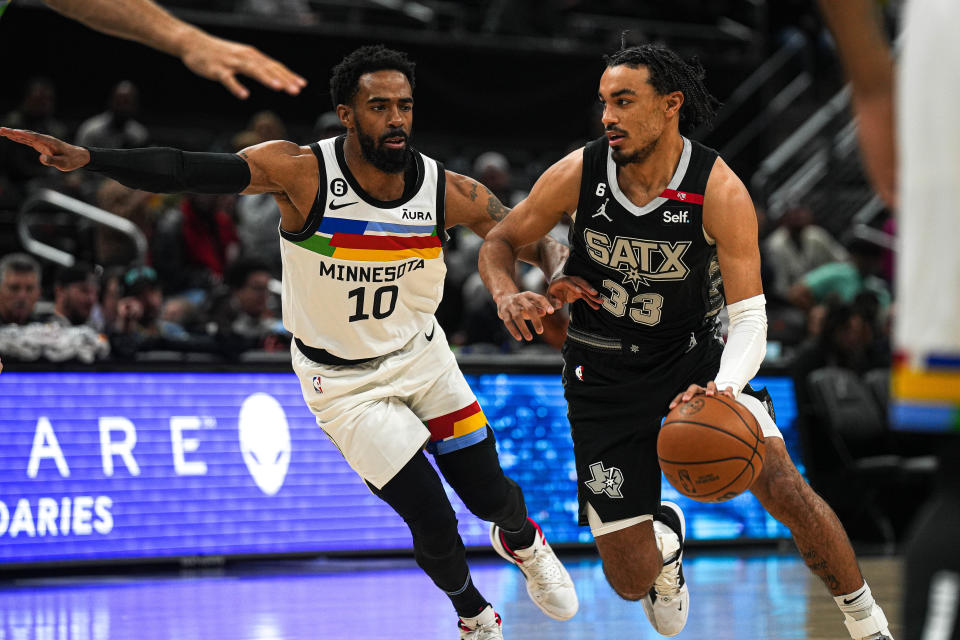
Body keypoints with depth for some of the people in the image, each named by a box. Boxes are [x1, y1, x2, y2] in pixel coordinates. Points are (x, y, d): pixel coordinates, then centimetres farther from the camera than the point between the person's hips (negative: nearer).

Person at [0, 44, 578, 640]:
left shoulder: (449, 192, -16)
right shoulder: (305, 172, -25)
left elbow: (532, 242, -4)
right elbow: (187, 170, -33)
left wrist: (559, 271, -28)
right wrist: (85, 157, -46)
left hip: (422, 356, 3)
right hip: (344, 382, -3)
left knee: (491, 495, 11)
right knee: (434, 525, -6)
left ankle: (522, 540, 51)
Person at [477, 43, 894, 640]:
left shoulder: (720, 192, -21)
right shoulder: (578, 174, -16)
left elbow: (749, 318, -22)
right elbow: (499, 242, 0)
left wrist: (724, 388, -42)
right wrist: (508, 295, -23)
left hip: (694, 356, -1)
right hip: (605, 377, 1)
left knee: (784, 489, -23)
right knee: (633, 581, -2)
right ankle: (665, 534, 38)